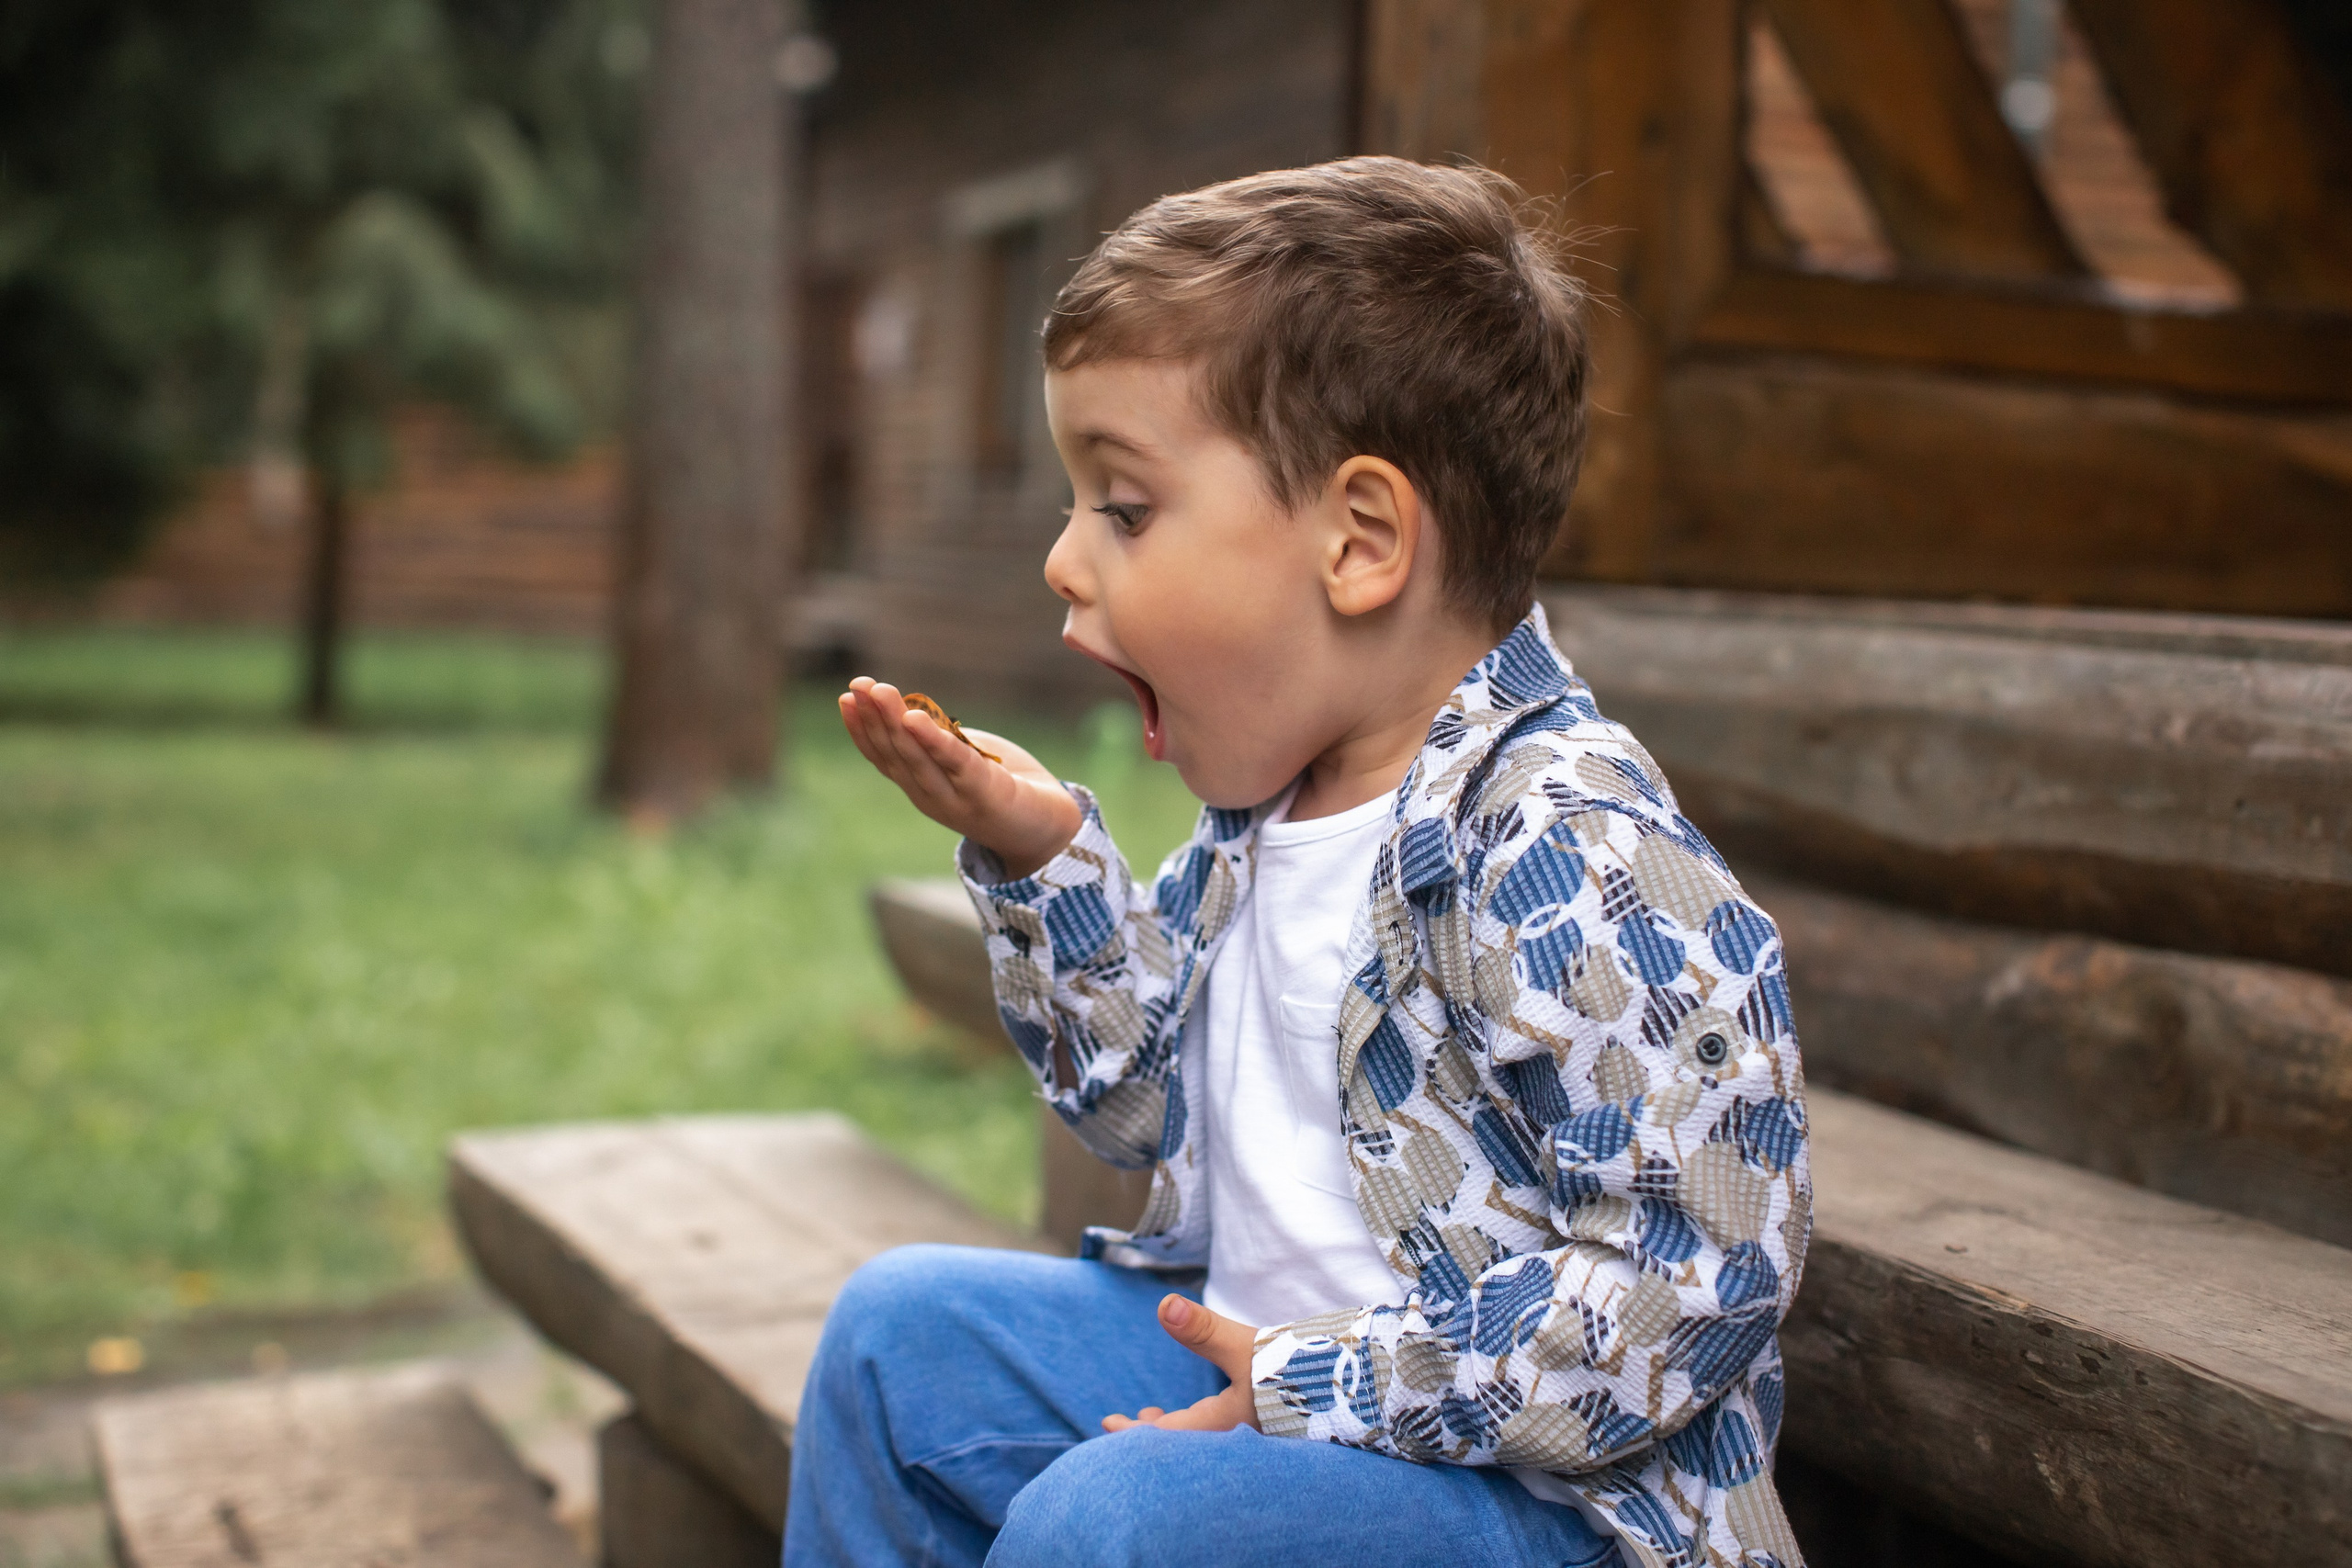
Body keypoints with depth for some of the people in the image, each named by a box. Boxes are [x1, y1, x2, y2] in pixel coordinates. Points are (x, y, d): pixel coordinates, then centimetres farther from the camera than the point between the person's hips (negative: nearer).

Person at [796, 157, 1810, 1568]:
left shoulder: (1565, 849, -26)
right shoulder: (1270, 796, 4)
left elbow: (1697, 1272, -28)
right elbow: (1148, 1101, 17)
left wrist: (1328, 1387, -24)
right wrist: (1044, 859, 1)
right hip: (1257, 1356, 9)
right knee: (902, 1327, 10)